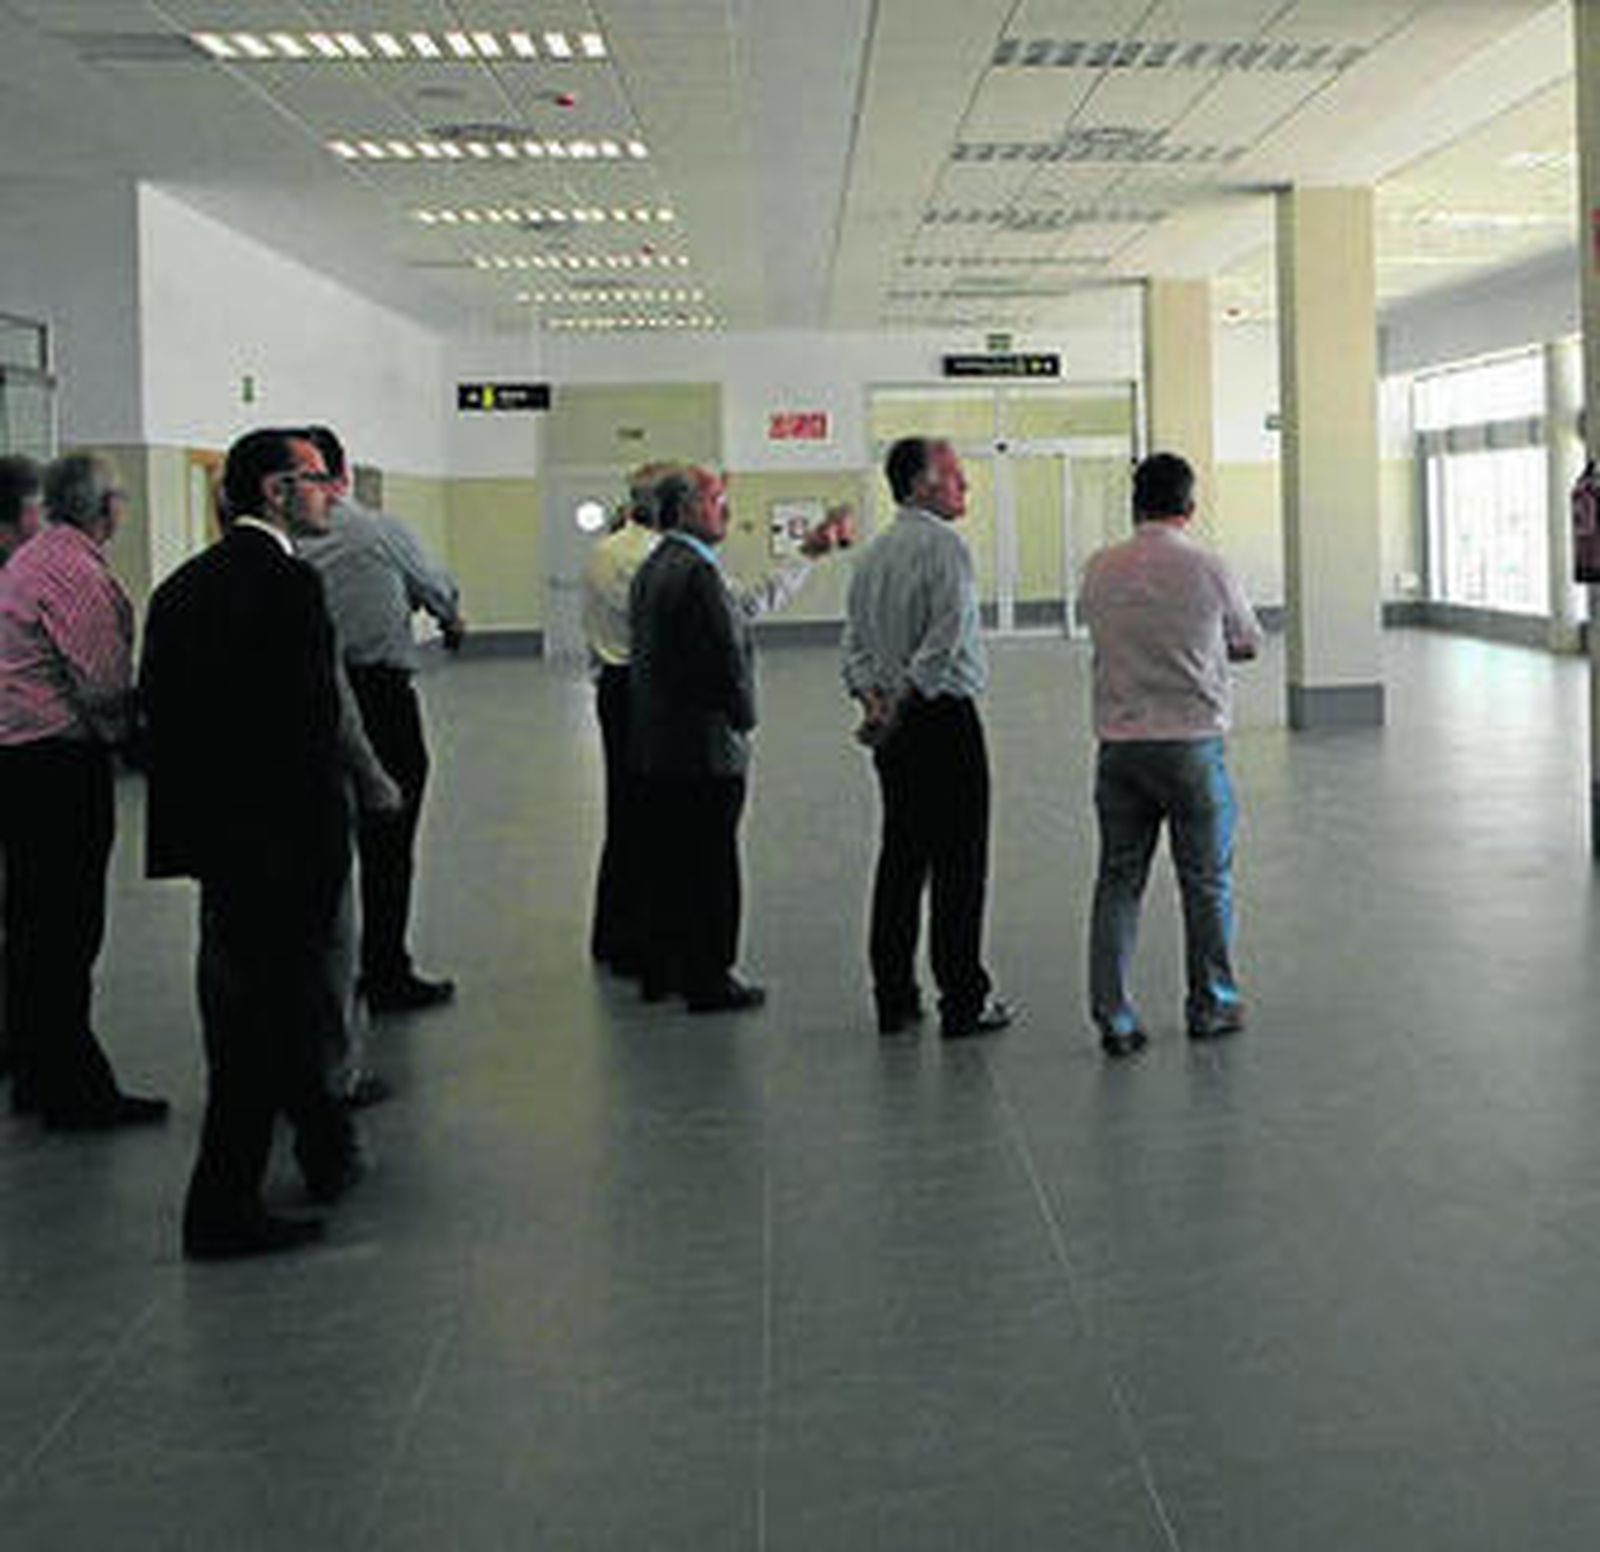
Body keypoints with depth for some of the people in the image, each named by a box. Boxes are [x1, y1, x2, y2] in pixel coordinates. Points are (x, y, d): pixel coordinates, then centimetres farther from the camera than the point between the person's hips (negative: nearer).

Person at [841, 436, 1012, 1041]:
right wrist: (897, 710, -15)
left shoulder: (873, 553, 14)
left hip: (897, 726, 8)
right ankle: (963, 1001, 1)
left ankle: (893, 997, 16)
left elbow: (855, 643, 13)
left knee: (900, 856, 12)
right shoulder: (945, 545, -12)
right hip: (943, 719, -8)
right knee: (958, 861, -3)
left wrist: (875, 702, 1)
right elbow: (945, 642, -20)